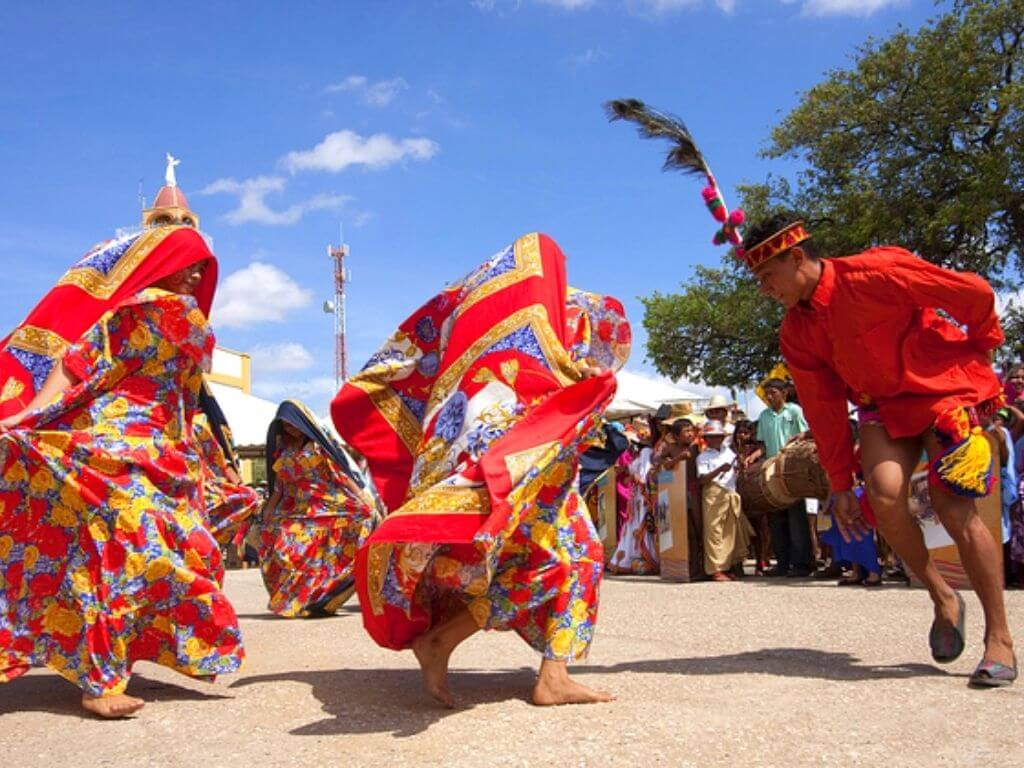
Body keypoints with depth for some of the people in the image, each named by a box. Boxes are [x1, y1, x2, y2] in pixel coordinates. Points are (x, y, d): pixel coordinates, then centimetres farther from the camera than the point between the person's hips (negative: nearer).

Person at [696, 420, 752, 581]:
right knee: (714, 532, -8)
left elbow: (736, 470, 29)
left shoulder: (728, 452, 18)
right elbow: (702, 479, -11)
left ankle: (727, 567, 16)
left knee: (731, 532, 7)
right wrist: (719, 470, -22)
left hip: (731, 494, 6)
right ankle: (715, 570, -7)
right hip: (714, 495, -6)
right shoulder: (703, 457, 1)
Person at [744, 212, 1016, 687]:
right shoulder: (796, 334, -3)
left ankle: (999, 639, 4)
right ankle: (942, 598, 7)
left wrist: (979, 345, 2)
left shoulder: (874, 273, -23)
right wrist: (840, 483, 3)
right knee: (883, 493, -19)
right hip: (884, 403, 5)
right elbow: (823, 410, 3)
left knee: (953, 507, -13)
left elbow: (976, 294, -14)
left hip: (947, 387, -5)